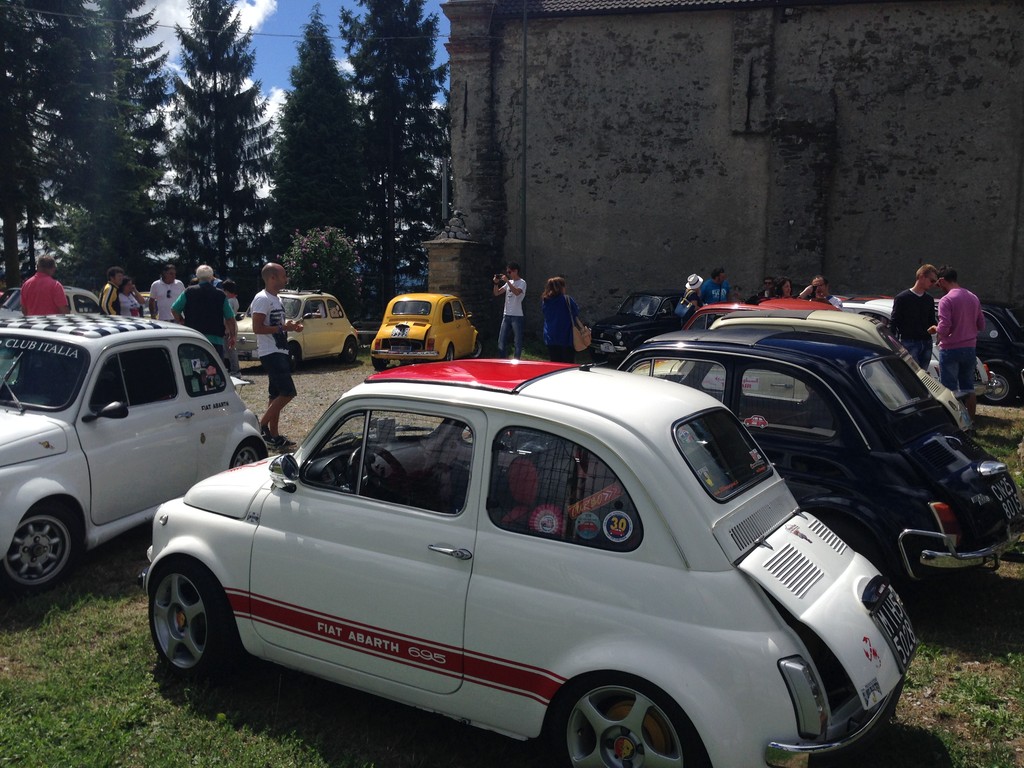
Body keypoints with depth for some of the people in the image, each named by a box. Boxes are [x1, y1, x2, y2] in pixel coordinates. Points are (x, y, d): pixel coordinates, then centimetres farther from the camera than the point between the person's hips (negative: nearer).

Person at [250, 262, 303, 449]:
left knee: (277, 395, 11)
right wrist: (283, 327, -20)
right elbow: (257, 328, -21)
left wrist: (292, 327, 10)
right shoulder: (262, 299, -14)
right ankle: (262, 425, -4)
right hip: (270, 354, -10)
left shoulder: (276, 299, 17)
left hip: (280, 352, 10)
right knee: (287, 392, -14)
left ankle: (274, 436, 16)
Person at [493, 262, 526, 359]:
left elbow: (517, 292, -25)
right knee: (501, 340, 5)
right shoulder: (508, 282, 15)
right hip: (506, 315, 7)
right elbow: (496, 293, 15)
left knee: (518, 341, 0)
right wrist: (496, 283, -1)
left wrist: (507, 281, -22)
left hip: (516, 316, -7)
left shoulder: (522, 282, -5)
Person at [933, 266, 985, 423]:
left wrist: (935, 329, -1)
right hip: (970, 349, 7)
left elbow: (944, 329, -22)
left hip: (951, 350, -7)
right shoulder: (973, 298, 7)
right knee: (968, 388, 14)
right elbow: (981, 326, 12)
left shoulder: (946, 300, -15)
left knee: (950, 391, -2)